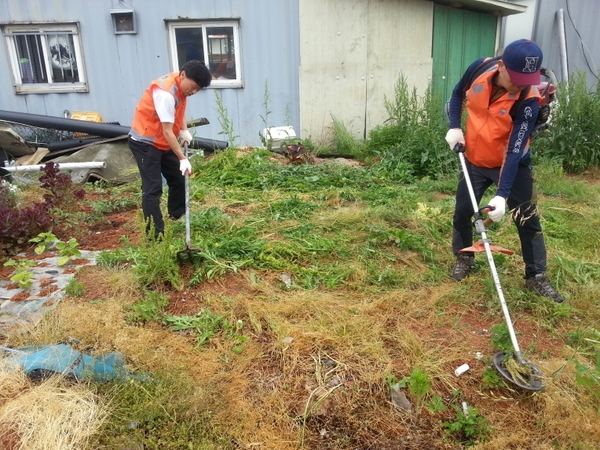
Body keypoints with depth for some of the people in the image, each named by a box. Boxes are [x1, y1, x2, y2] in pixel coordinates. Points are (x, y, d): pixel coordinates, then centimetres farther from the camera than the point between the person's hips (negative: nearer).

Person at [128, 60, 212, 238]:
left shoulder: (180, 86, -2)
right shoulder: (165, 93, -29)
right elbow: (167, 132, -29)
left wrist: (184, 130, 1)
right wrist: (183, 159, -28)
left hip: (163, 142, 9)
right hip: (144, 143, -9)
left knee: (179, 179, 15)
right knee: (153, 188, -10)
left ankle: (178, 219, 32)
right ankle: (155, 235, -6)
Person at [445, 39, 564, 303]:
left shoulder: (528, 101, -27)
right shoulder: (480, 68, -17)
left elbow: (514, 151, -30)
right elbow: (458, 94, 5)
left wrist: (502, 194, -37)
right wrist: (454, 127, -9)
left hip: (512, 164, -3)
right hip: (474, 160, 3)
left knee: (528, 219, 0)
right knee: (462, 211, 9)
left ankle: (536, 277, 15)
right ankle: (464, 259, 32)